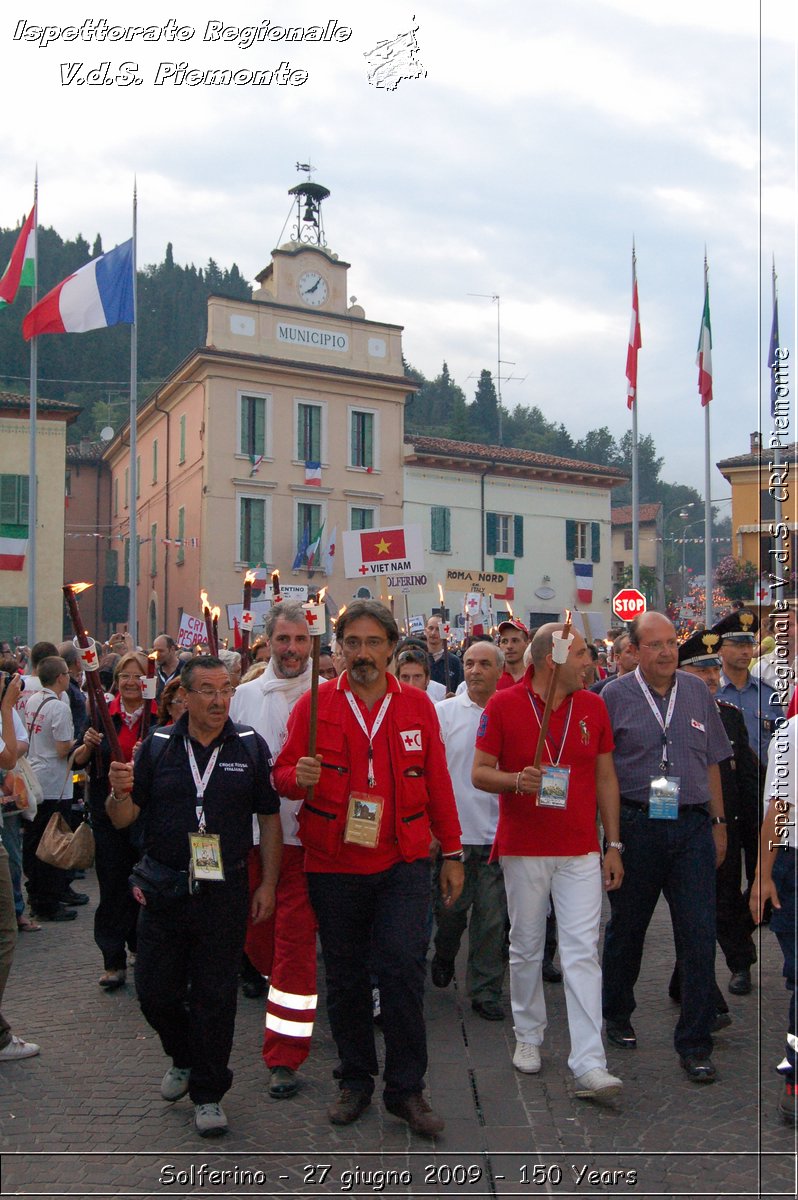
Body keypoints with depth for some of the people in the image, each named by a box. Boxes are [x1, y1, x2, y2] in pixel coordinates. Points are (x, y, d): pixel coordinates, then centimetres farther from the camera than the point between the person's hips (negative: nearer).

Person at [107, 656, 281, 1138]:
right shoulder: (157, 746, 1)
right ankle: (185, 1057, 39)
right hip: (164, 892, 2)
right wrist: (120, 793, -21)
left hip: (225, 894, -2)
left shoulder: (251, 746, -1)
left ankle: (209, 1093, 22)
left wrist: (268, 883, -1)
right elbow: (123, 818, 1)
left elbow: (270, 818, 3)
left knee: (215, 996, 5)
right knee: (155, 991, 10)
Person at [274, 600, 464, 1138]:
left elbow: (438, 783, 8)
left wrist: (452, 853, 8)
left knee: (403, 968, -9)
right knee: (345, 977, 10)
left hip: (403, 862, 0)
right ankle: (356, 1082, 28)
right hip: (334, 867, 1)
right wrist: (299, 778, -22)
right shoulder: (315, 704, 1)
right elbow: (283, 773, 2)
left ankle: (407, 1088, 9)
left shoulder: (417, 705, 5)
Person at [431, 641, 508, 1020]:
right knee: (450, 909, 10)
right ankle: (444, 957, 41)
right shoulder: (444, 712, 1)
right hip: (454, 830, 0)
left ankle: (485, 991, 20)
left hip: (497, 832, 0)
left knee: (493, 918, 6)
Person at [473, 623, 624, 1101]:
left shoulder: (594, 707, 6)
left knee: (582, 954, -4)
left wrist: (614, 845, 6)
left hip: (581, 852, 2)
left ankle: (590, 1066, -4)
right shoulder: (504, 705, -5)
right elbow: (480, 772, -2)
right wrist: (517, 780, -23)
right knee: (526, 948, 11)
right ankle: (529, 1036, 31)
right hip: (523, 849, -1)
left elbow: (606, 778, 10)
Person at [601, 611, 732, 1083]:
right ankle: (618, 1015, 35)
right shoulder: (615, 696, -2)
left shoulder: (697, 692, 7)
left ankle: (695, 1044, 8)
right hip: (637, 826, -2)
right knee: (627, 927, 13)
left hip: (693, 827, 2)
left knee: (699, 934, -2)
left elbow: (711, 763, 13)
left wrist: (718, 823, 11)